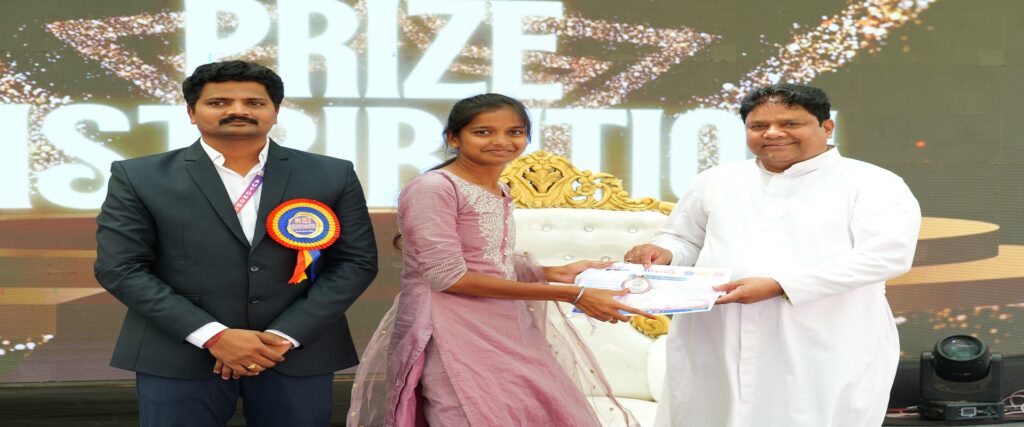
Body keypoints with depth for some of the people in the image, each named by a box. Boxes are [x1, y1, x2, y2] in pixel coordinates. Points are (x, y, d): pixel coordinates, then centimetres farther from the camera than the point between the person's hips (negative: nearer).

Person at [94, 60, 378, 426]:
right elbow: (119, 268, -6)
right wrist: (214, 336, -13)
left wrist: (284, 336, -10)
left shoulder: (332, 176, 2)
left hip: (298, 353, 1)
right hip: (179, 356, -1)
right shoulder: (138, 178, 0)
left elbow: (356, 261, 0)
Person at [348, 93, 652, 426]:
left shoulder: (499, 191, 11)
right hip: (454, 333, -8)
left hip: (505, 328, 8)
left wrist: (552, 273, -3)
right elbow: (448, 276, -20)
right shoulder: (433, 187, -13)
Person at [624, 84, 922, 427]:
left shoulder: (872, 184, 1)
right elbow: (684, 240, 26)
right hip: (715, 348, 4)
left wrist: (780, 285, -19)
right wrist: (662, 253, -1)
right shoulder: (716, 181, 16)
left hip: (824, 353, -3)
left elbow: (887, 255, -12)